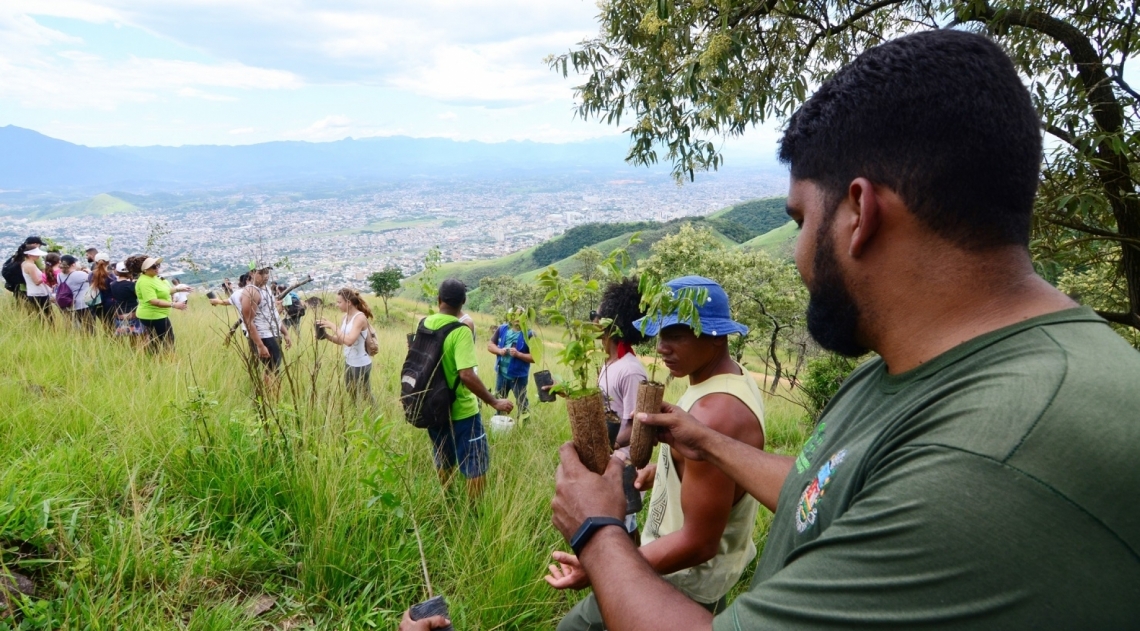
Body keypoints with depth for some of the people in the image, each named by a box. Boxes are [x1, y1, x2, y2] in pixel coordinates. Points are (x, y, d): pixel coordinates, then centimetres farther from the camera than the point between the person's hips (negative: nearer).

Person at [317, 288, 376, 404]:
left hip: (361, 365, -9)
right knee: (352, 396, 22)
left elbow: (349, 341, -32)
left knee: (364, 398, 5)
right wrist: (326, 335, -6)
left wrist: (333, 326, -27)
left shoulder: (360, 318, -21)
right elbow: (341, 341, 10)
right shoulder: (345, 318, 4)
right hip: (349, 363, 9)